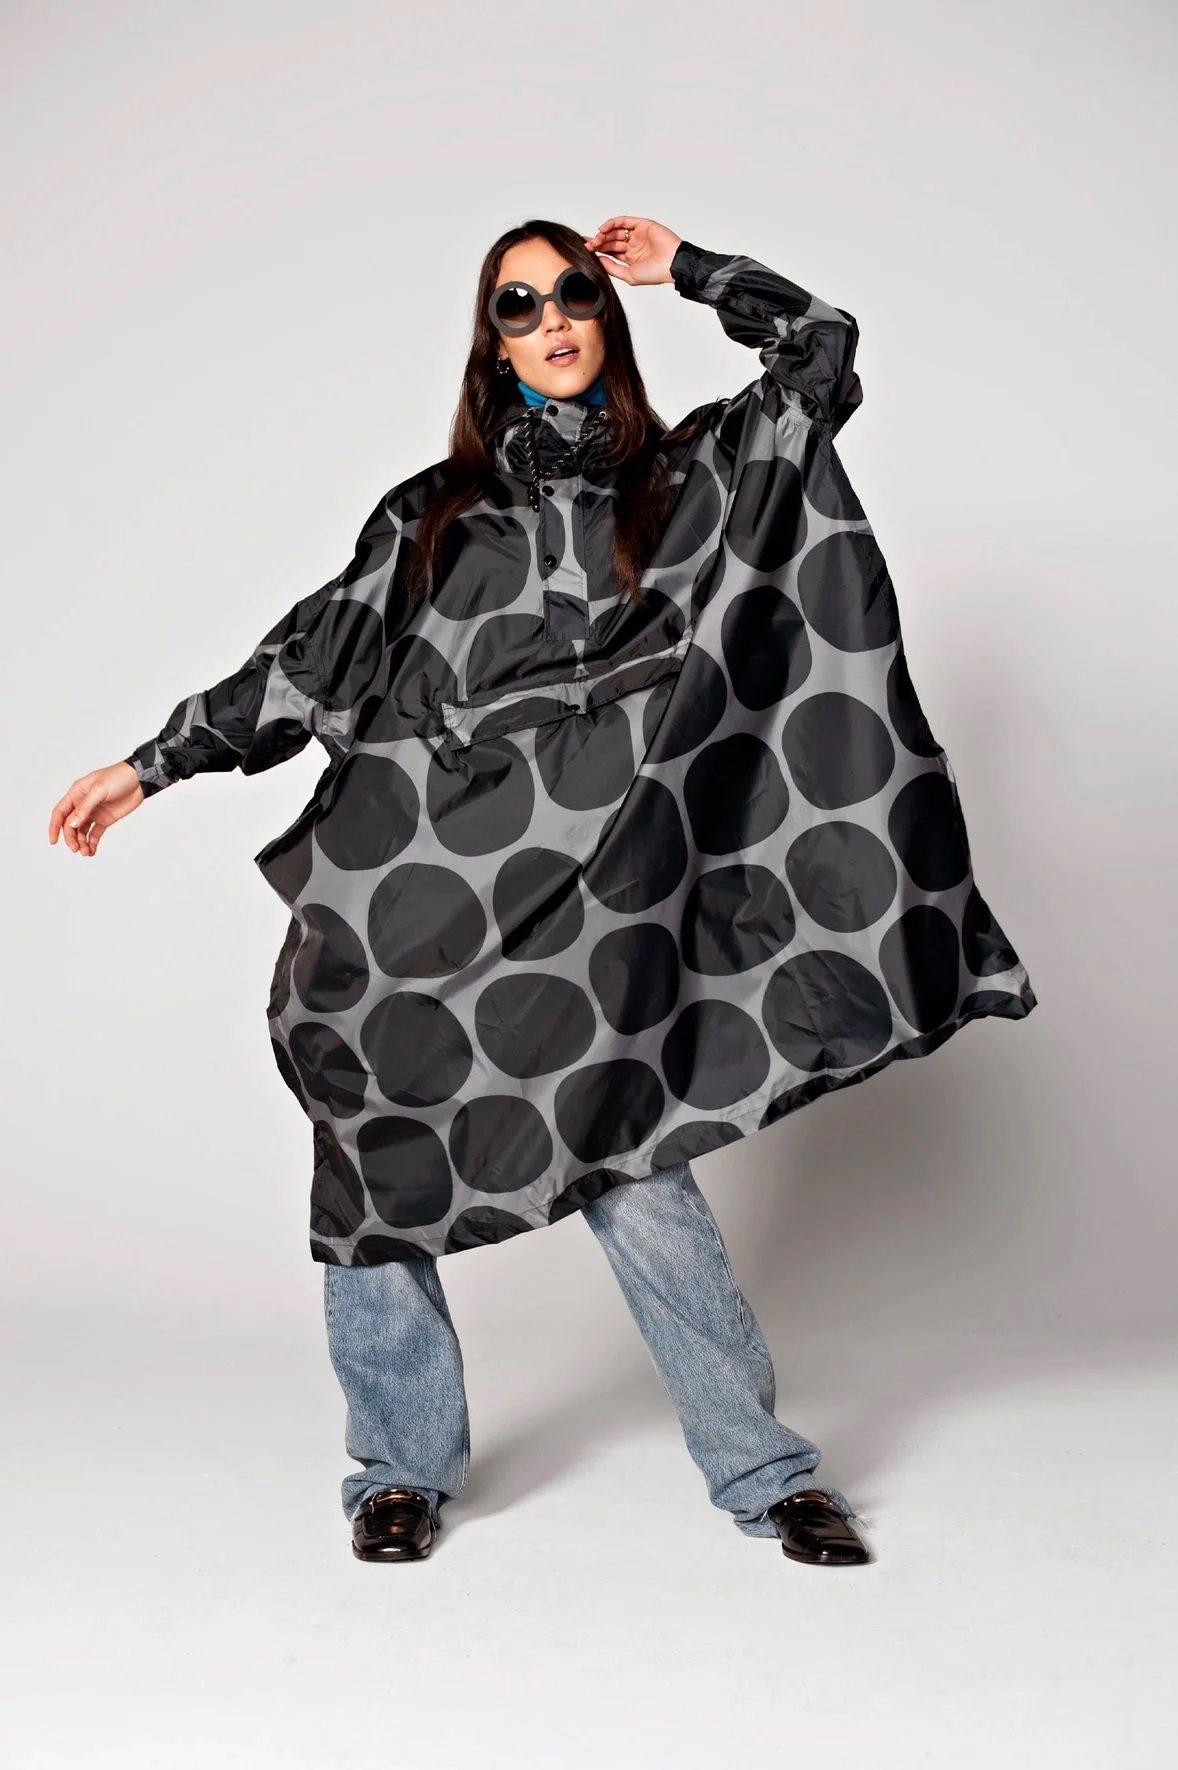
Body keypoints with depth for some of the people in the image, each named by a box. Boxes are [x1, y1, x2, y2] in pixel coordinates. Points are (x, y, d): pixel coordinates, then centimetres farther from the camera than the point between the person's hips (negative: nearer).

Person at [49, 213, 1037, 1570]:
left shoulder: (685, 476, 16)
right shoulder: (434, 508, 17)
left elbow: (820, 348, 10)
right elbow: (311, 656, 16)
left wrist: (685, 269, 19)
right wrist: (153, 762, 12)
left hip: (577, 888, -2)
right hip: (402, 874, 2)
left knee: (635, 1173, -6)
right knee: (374, 1154, 3)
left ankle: (760, 1468, 10)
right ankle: (403, 1465, 21)